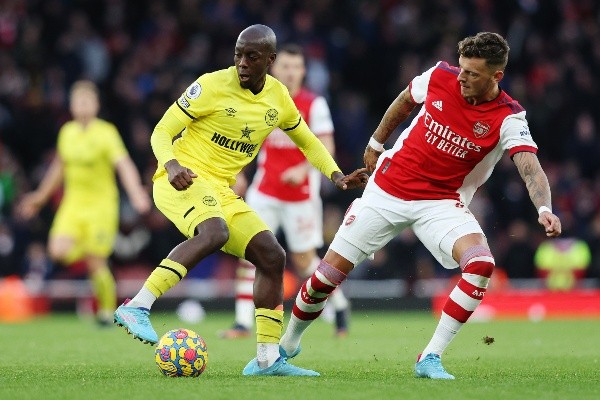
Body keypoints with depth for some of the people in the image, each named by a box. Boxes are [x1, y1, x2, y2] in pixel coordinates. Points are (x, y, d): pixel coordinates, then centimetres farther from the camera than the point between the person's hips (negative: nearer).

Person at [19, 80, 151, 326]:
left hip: (101, 203, -5)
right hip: (73, 202, 5)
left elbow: (124, 165, -23)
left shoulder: (106, 133, -11)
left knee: (96, 264, -7)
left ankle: (107, 310, 13)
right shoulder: (66, 132, 6)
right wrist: (41, 196, 28)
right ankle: (83, 250, 16)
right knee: (58, 251, -16)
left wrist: (136, 194, -40)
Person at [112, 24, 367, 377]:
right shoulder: (212, 86, -11)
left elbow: (308, 142, 23)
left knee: (272, 256, -2)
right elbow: (162, 131, -10)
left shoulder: (278, 97, 7)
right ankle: (136, 308, -40)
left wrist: (337, 176, 8)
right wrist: (172, 166, -30)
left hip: (222, 191, 7)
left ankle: (267, 359, 5)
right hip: (182, 180, -7)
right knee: (215, 232, -37)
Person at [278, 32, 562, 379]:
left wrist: (545, 209, -49)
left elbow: (531, 168, -30)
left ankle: (431, 359, -20)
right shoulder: (439, 76, -9)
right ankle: (288, 344, 27)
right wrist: (376, 143, 21)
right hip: (388, 190, 2)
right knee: (328, 274, 0)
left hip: (443, 203, -2)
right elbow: (404, 102, 12)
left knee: (481, 265, -30)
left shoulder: (509, 119, -17)